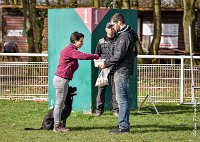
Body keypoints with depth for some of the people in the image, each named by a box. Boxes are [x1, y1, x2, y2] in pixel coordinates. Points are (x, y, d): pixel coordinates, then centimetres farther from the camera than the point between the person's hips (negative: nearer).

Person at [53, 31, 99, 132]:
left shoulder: (69, 49, 19)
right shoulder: (70, 50, -15)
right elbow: (83, 56, -24)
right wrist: (96, 56, -14)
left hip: (62, 79, 11)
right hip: (61, 79, -11)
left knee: (60, 103, 12)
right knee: (59, 103, -5)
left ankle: (58, 125, 16)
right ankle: (57, 126, -1)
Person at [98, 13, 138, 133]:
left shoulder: (125, 35, -15)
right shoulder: (129, 34, 17)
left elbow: (119, 55, -19)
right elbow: (134, 53, 22)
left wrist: (106, 64, -9)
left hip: (122, 71, -10)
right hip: (123, 70, 10)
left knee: (122, 99, -8)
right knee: (122, 99, 13)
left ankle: (123, 126, -8)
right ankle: (124, 125, 17)